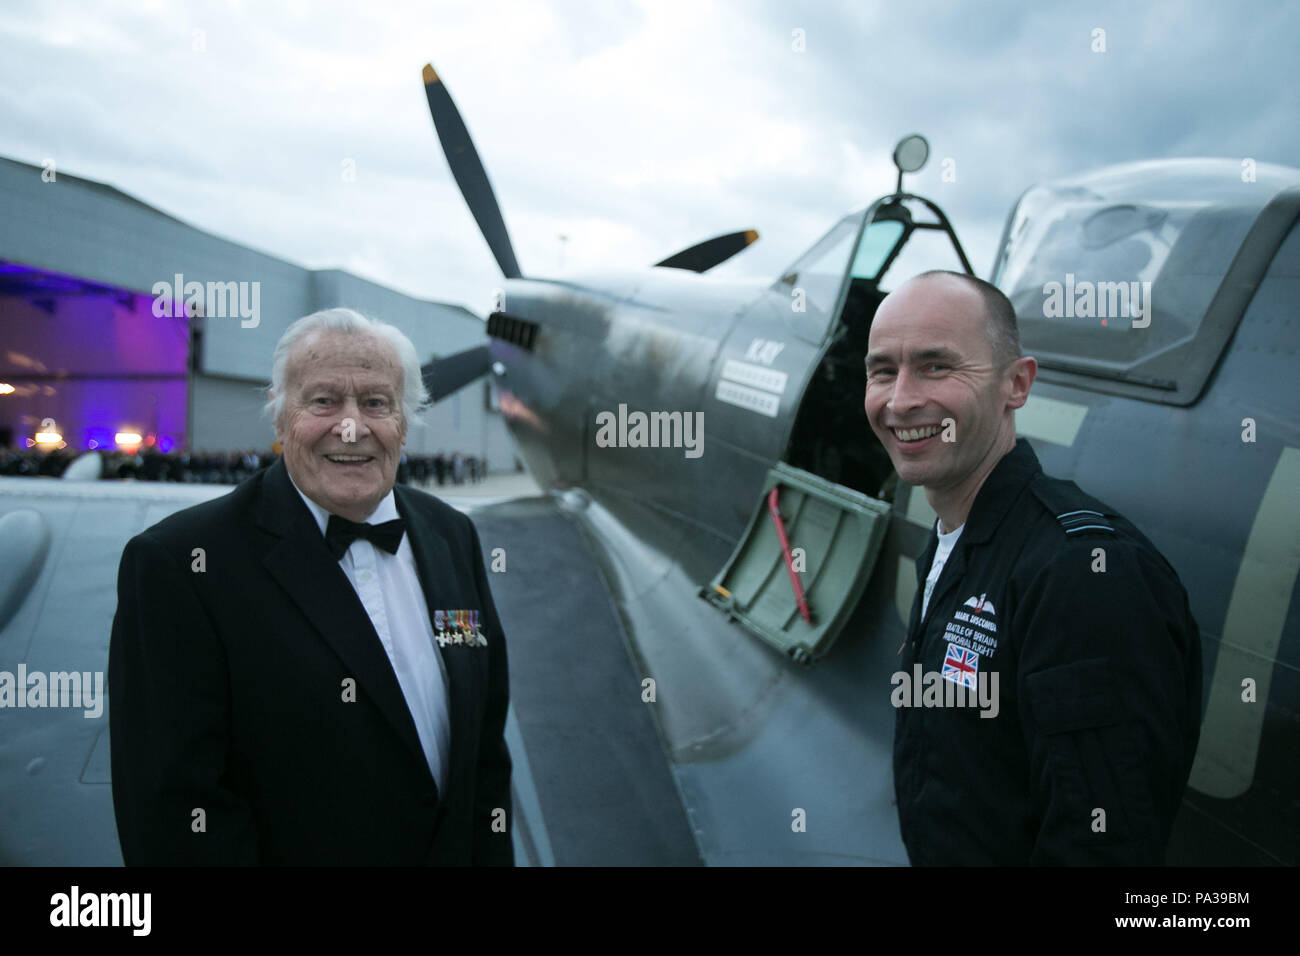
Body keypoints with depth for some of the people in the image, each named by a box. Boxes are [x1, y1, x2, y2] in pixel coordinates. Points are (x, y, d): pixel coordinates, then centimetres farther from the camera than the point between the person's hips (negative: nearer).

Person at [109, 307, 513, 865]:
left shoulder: (453, 537, -2)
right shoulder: (182, 563, -20)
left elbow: (486, 741, 3)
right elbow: (177, 813, -21)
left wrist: (491, 853, -3)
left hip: (456, 850, 5)